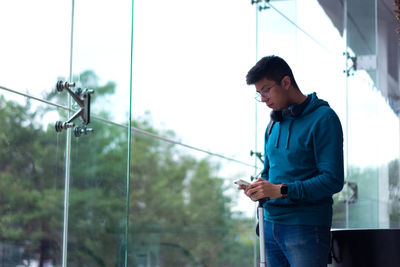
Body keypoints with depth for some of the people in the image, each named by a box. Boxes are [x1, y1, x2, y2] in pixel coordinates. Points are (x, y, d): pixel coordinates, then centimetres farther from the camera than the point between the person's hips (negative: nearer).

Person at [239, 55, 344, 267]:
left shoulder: (323, 118, -8)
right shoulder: (274, 125, 16)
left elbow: (333, 180, -15)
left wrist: (282, 190, -20)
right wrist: (258, 189, 1)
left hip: (307, 227, -7)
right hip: (271, 224, 7)